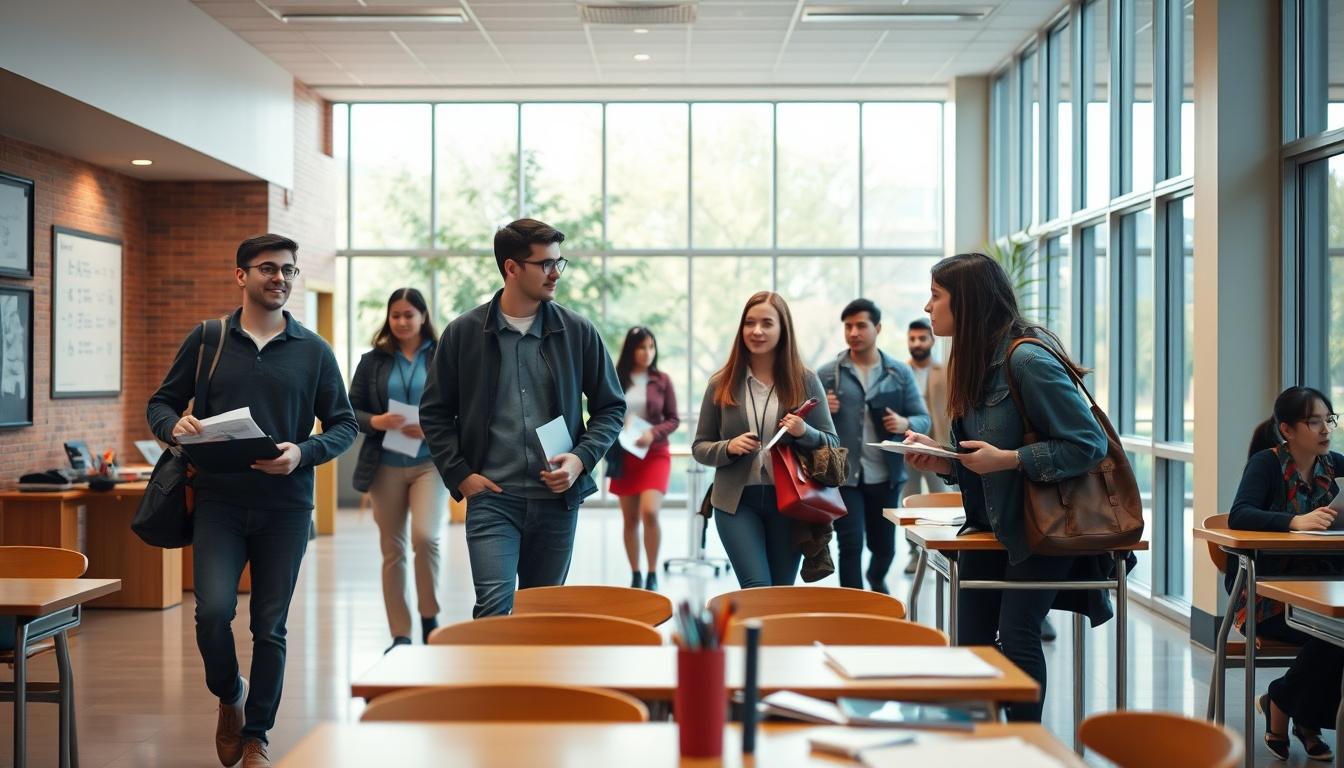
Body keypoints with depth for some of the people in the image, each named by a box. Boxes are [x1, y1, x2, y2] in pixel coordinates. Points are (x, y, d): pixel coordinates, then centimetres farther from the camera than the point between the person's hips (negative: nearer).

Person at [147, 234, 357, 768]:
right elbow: (161, 403, 11)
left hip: (286, 507, 1)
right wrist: (174, 426, -13)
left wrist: (303, 453, -13)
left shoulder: (313, 351, 5)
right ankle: (229, 696, 17)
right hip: (219, 502, 0)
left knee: (270, 626, 6)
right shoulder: (207, 340, 5)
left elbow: (344, 424, 6)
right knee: (213, 609, -15)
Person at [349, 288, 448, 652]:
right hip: (386, 466, 3)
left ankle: (429, 619, 2)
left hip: (431, 462, -2)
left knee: (425, 536, -20)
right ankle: (400, 635, 16)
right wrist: (375, 422, -13)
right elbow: (350, 410, 7)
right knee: (392, 550, 6)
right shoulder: (373, 360, 6)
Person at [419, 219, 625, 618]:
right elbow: (434, 412, 9)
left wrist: (582, 458, -5)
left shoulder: (577, 331, 4)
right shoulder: (464, 333, 1)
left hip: (556, 499, 2)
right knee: (494, 606, -15)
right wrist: (460, 474, -2)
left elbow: (611, 406, 11)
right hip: (492, 498, -2)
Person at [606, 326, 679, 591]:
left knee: (650, 512, -17)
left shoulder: (662, 380, 0)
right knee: (630, 519, 7)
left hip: (654, 454, -2)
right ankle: (635, 575, 19)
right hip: (623, 456, 2)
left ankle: (652, 574, -3)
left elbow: (674, 419, 2)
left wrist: (653, 433, -15)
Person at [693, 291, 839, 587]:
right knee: (757, 590, -13)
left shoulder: (805, 381, 2)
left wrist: (804, 432, -16)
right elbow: (700, 447, 7)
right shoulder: (722, 384, 3)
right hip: (736, 501, -1)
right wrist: (728, 448, -13)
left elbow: (831, 443, 4)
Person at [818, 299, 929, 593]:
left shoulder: (900, 373, 3)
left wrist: (906, 424, -17)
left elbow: (924, 419, 5)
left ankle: (876, 580, 49)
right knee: (851, 545, -7)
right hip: (842, 477, -2)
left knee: (884, 546, 16)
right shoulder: (827, 374, 1)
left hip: (885, 477, 2)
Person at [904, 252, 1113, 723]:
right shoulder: (975, 360, 8)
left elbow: (1089, 444, -19)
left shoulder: (1027, 360, -19)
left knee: (1016, 635, -11)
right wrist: (942, 460, -5)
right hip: (992, 522, 8)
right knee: (972, 640, 5)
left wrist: (1008, 459, -25)